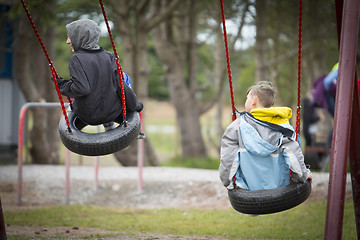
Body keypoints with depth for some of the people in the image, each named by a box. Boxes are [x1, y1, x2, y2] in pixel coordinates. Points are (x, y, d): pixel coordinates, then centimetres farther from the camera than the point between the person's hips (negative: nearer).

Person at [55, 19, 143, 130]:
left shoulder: (76, 59, -18)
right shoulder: (109, 57, -7)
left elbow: (81, 89, -29)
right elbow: (121, 86, -7)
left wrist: (62, 86, -12)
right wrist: (134, 105, 7)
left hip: (87, 116, -2)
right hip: (113, 112, 2)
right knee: (124, 77, 29)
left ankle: (108, 126, 35)